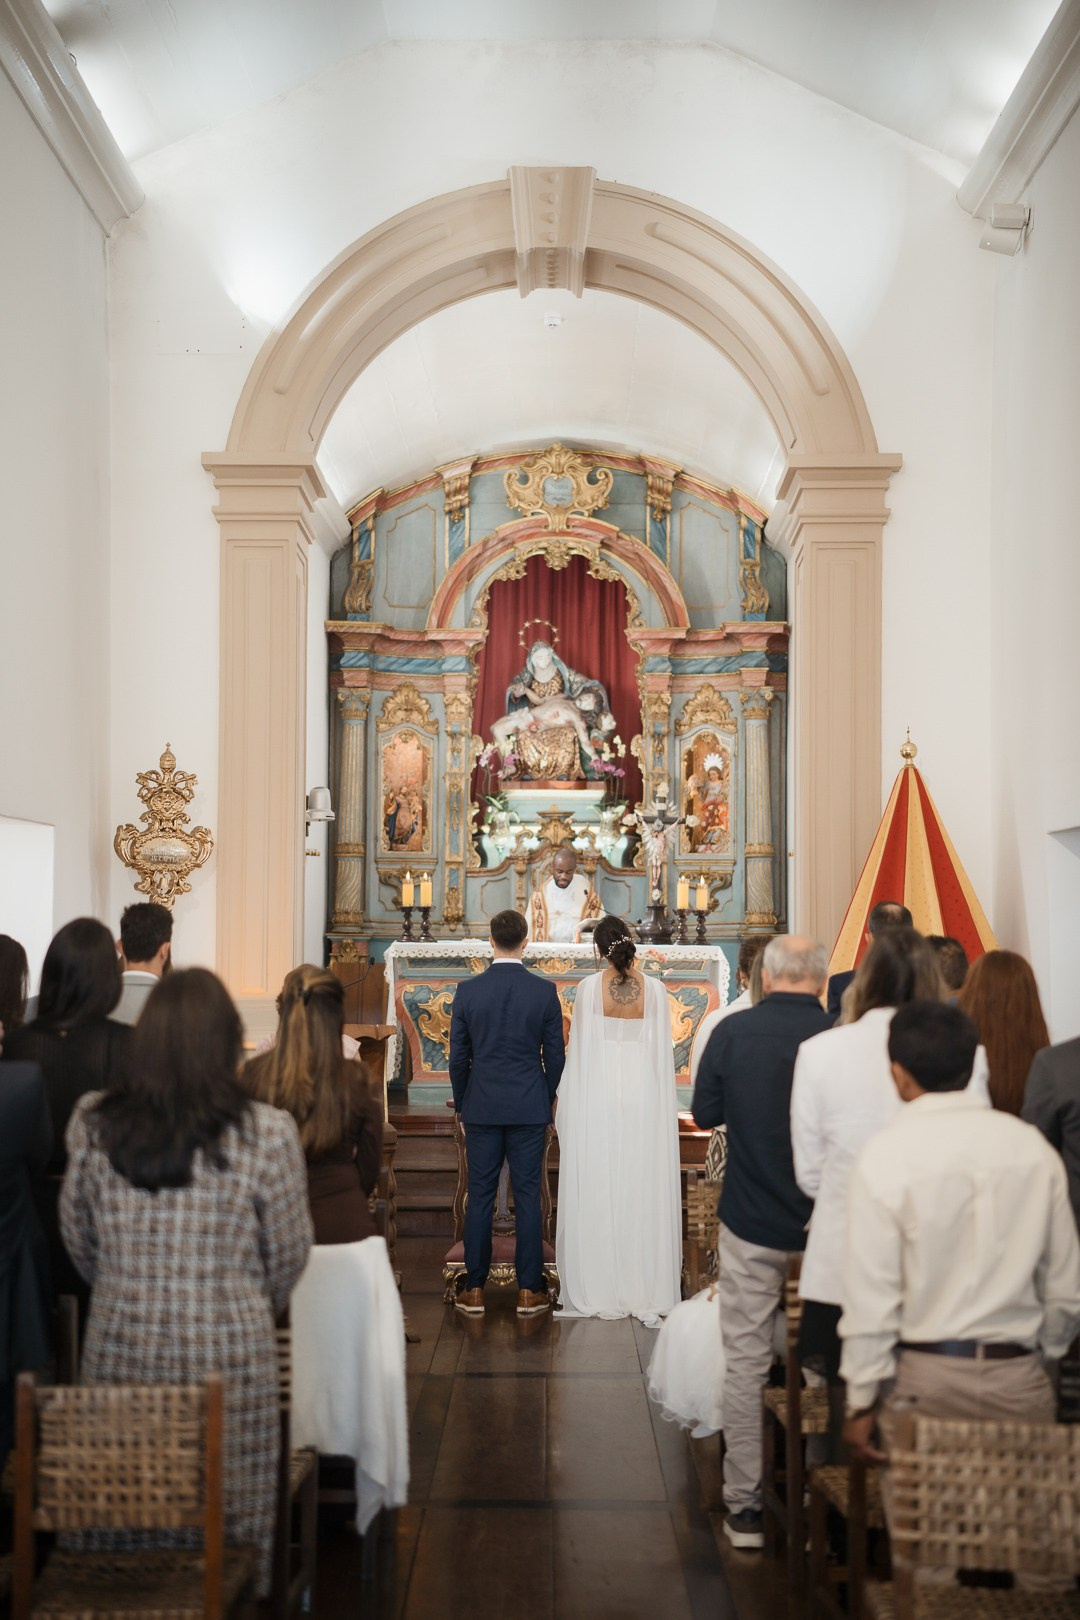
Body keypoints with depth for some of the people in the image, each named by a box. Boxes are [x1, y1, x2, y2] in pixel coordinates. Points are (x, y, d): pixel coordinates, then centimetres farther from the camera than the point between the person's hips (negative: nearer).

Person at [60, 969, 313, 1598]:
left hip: (120, 1342, 3)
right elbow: (288, 1252, -4)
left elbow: (78, 1235, 6)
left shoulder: (91, 1124, -8)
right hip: (229, 1348, -3)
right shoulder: (266, 1133, -16)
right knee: (230, 1511, 14)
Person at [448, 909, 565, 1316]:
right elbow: (555, 1056, 0)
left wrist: (462, 1105, 14)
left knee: (480, 1196, 6)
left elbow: (457, 1057, 0)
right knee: (528, 1197, 4)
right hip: (529, 1109, 0)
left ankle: (474, 1289, 12)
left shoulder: (467, 991, -4)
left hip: (482, 1109, 1)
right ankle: (529, 1290, 9)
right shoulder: (545, 992, -5)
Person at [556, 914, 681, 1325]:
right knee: (643, 1190, 7)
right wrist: (665, 1106, 9)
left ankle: (598, 1291, 11)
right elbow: (663, 1050, 0)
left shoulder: (589, 987, -6)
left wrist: (571, 1105, 6)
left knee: (597, 1190, 6)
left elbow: (579, 1048, -3)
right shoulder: (654, 989, -3)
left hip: (597, 1097, -1)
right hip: (645, 1095, 1)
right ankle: (646, 1289, 10)